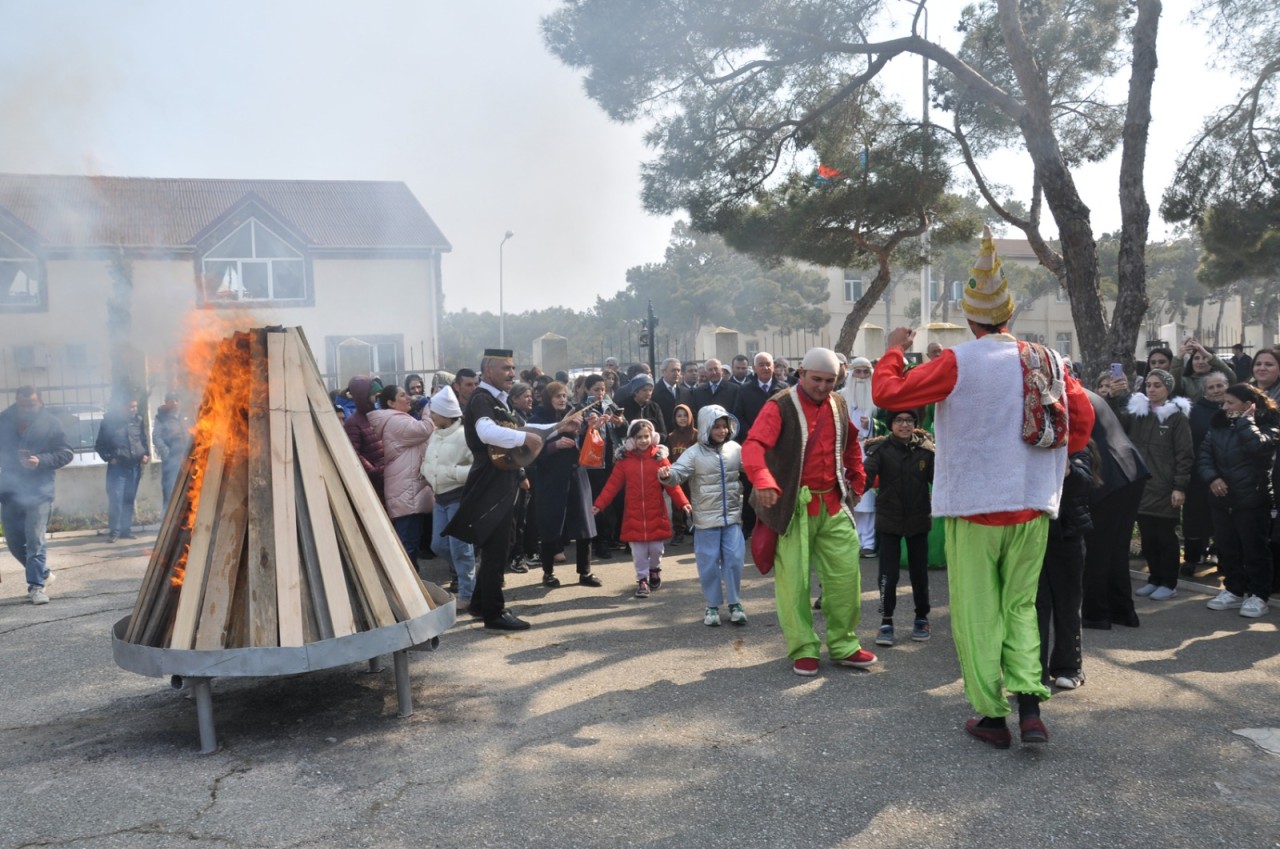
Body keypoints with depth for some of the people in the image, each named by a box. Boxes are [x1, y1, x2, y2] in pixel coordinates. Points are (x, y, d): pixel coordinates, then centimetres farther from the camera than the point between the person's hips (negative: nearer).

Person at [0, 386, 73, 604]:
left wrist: (41, 461, -18)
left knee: (35, 540, -8)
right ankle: (43, 573, 29)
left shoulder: (50, 422, -4)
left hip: (39, 490, -4)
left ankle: (37, 585, -1)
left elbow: (65, 453, -4)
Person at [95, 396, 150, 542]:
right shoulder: (109, 420, -4)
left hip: (135, 466, 3)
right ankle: (114, 531, -1)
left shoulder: (139, 420, 4)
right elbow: (100, 445, 3)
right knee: (115, 499, -9)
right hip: (117, 466, -3)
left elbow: (145, 439, 15)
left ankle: (126, 530, 15)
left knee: (129, 499, 7)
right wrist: (108, 458, -8)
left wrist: (146, 454, 2)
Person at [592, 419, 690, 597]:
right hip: (634, 515, 0)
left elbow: (671, 483, -5)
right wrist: (599, 504, -7)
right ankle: (642, 580, 20)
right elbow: (612, 485, -1)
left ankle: (655, 570, 36)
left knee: (656, 548, 8)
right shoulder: (624, 459, -1)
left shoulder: (659, 457, -3)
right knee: (638, 551, 4)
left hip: (656, 514, 0)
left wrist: (682, 502, -14)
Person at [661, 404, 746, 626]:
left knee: (734, 559, 4)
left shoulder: (735, 449, 3)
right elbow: (678, 472, -17)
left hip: (732, 516, 3)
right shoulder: (695, 453, -8)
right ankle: (712, 605, 18)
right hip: (706, 519, -2)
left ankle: (735, 603, 19)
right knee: (709, 562, 4)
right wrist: (667, 474, -39)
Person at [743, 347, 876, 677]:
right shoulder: (780, 407, -11)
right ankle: (803, 650, 15)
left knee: (846, 572, 6)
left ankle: (843, 644, 23)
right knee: (794, 579, 0)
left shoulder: (838, 405, 9)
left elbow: (851, 445, 26)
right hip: (793, 506, -5)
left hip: (833, 503, 6)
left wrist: (856, 483, 22)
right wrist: (762, 479, -44)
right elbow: (753, 445, -27)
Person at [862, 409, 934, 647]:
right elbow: (866, 475, -21)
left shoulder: (926, 449, -3)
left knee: (919, 572, 11)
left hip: (918, 519, 2)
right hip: (889, 520, -1)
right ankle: (886, 621, 11)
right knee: (888, 573, -2)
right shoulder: (881, 448, -8)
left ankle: (922, 618, 29)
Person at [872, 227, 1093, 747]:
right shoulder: (1047, 360, 4)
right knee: (1021, 606, 16)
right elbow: (1083, 415, 10)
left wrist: (893, 350, 5)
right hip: (1033, 507, 5)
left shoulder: (958, 363, -12)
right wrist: (1058, 462, 21)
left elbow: (887, 393, -12)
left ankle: (992, 716, 13)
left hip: (973, 506, -4)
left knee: (978, 612, 6)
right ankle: (1030, 706, 6)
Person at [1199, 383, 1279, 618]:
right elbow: (1204, 454, 6)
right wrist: (1212, 477, -9)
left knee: (1254, 549, 1)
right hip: (1221, 498, 5)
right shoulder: (1219, 424, 8)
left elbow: (1258, 445, -28)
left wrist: (1245, 420, -16)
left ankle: (1259, 596, 11)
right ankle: (1234, 591, 23)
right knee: (1227, 548, 12)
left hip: (1252, 499, -5)